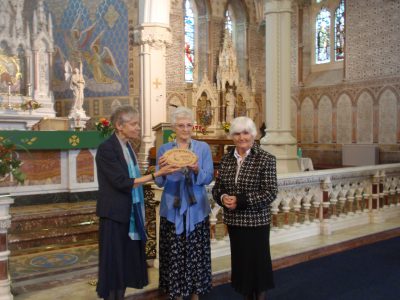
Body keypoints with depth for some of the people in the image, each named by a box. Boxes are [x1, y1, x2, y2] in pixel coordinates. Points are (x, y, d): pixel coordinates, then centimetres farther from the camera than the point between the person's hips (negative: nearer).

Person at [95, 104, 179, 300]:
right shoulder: (106, 148, -16)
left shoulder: (127, 146, 10)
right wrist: (156, 174, -23)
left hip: (130, 213, 8)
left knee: (126, 260, 14)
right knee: (114, 262, 3)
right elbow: (122, 182, -21)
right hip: (115, 214, -8)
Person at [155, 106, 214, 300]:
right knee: (174, 254, 3)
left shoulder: (203, 148, 3)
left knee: (196, 253, 5)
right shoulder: (164, 149, 3)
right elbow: (160, 182, -1)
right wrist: (162, 169, -22)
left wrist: (197, 170, -25)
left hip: (196, 209, 0)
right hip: (172, 209, 0)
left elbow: (208, 178, -5)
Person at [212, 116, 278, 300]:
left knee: (258, 262, 6)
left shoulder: (266, 159, -10)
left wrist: (240, 200, -22)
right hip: (233, 221, 5)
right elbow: (217, 188, 10)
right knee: (241, 261, 15)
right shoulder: (226, 159, 6)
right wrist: (222, 197, -13)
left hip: (256, 221, -5)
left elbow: (270, 193, -16)